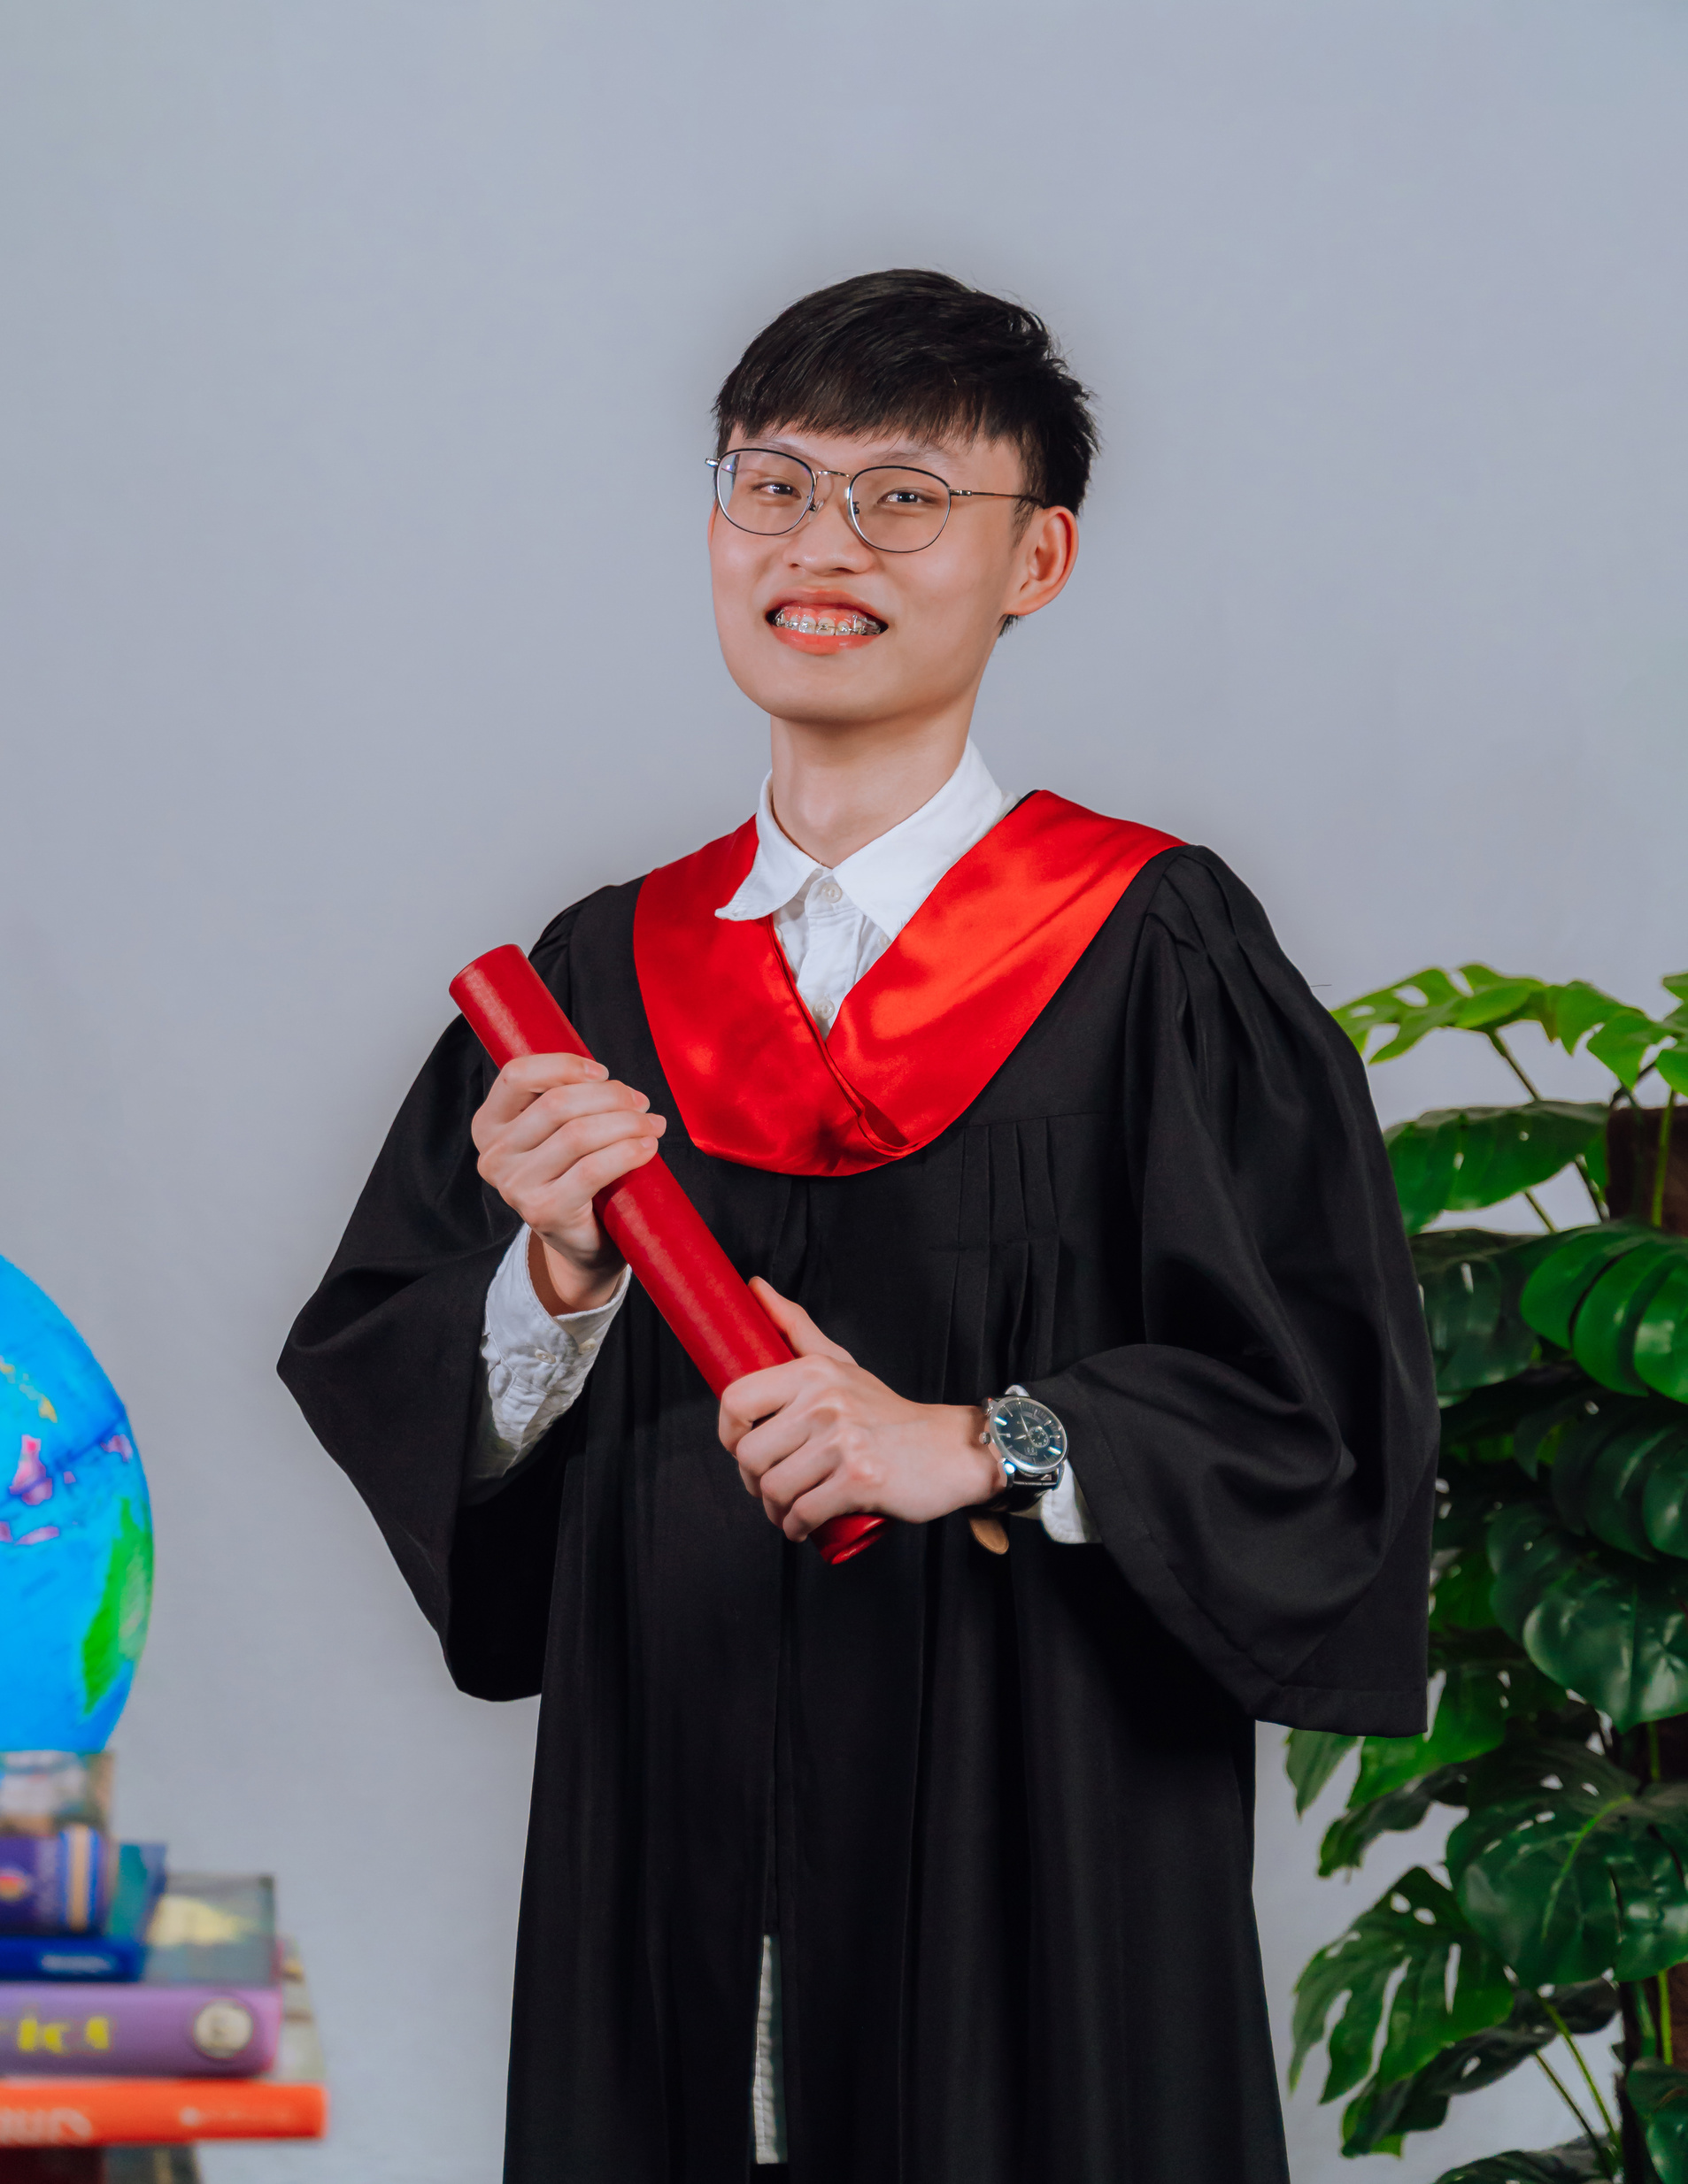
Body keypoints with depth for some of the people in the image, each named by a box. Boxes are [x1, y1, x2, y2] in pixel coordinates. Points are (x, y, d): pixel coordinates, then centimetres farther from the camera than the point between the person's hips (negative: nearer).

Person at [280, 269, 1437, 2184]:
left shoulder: (1149, 951, -4)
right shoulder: (611, 971, 9)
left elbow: (1326, 1400, -9)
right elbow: (373, 1371, 8)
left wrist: (978, 1448, -20)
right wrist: (554, 1282, -11)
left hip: (1030, 1829, -3)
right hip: (669, 1830, 4)